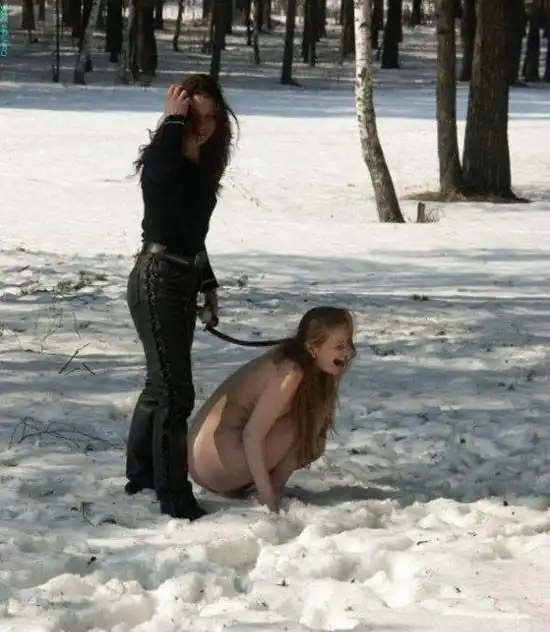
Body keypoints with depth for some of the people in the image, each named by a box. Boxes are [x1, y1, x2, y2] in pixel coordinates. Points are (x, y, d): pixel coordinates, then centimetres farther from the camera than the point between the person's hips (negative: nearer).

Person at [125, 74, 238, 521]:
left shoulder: (201, 166, 12)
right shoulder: (162, 161, -12)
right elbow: (158, 166, -40)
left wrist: (208, 285, 23)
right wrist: (174, 121, -25)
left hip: (183, 279, 9)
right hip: (157, 279, -9)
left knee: (163, 381, 19)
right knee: (175, 391, -11)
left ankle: (141, 472, 34)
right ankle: (175, 497, -7)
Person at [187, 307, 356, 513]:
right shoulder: (291, 371, -19)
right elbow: (252, 435, -24)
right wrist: (267, 496, -24)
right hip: (212, 462, -9)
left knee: (312, 445, 12)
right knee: (304, 427, -13)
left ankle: (239, 485, 10)